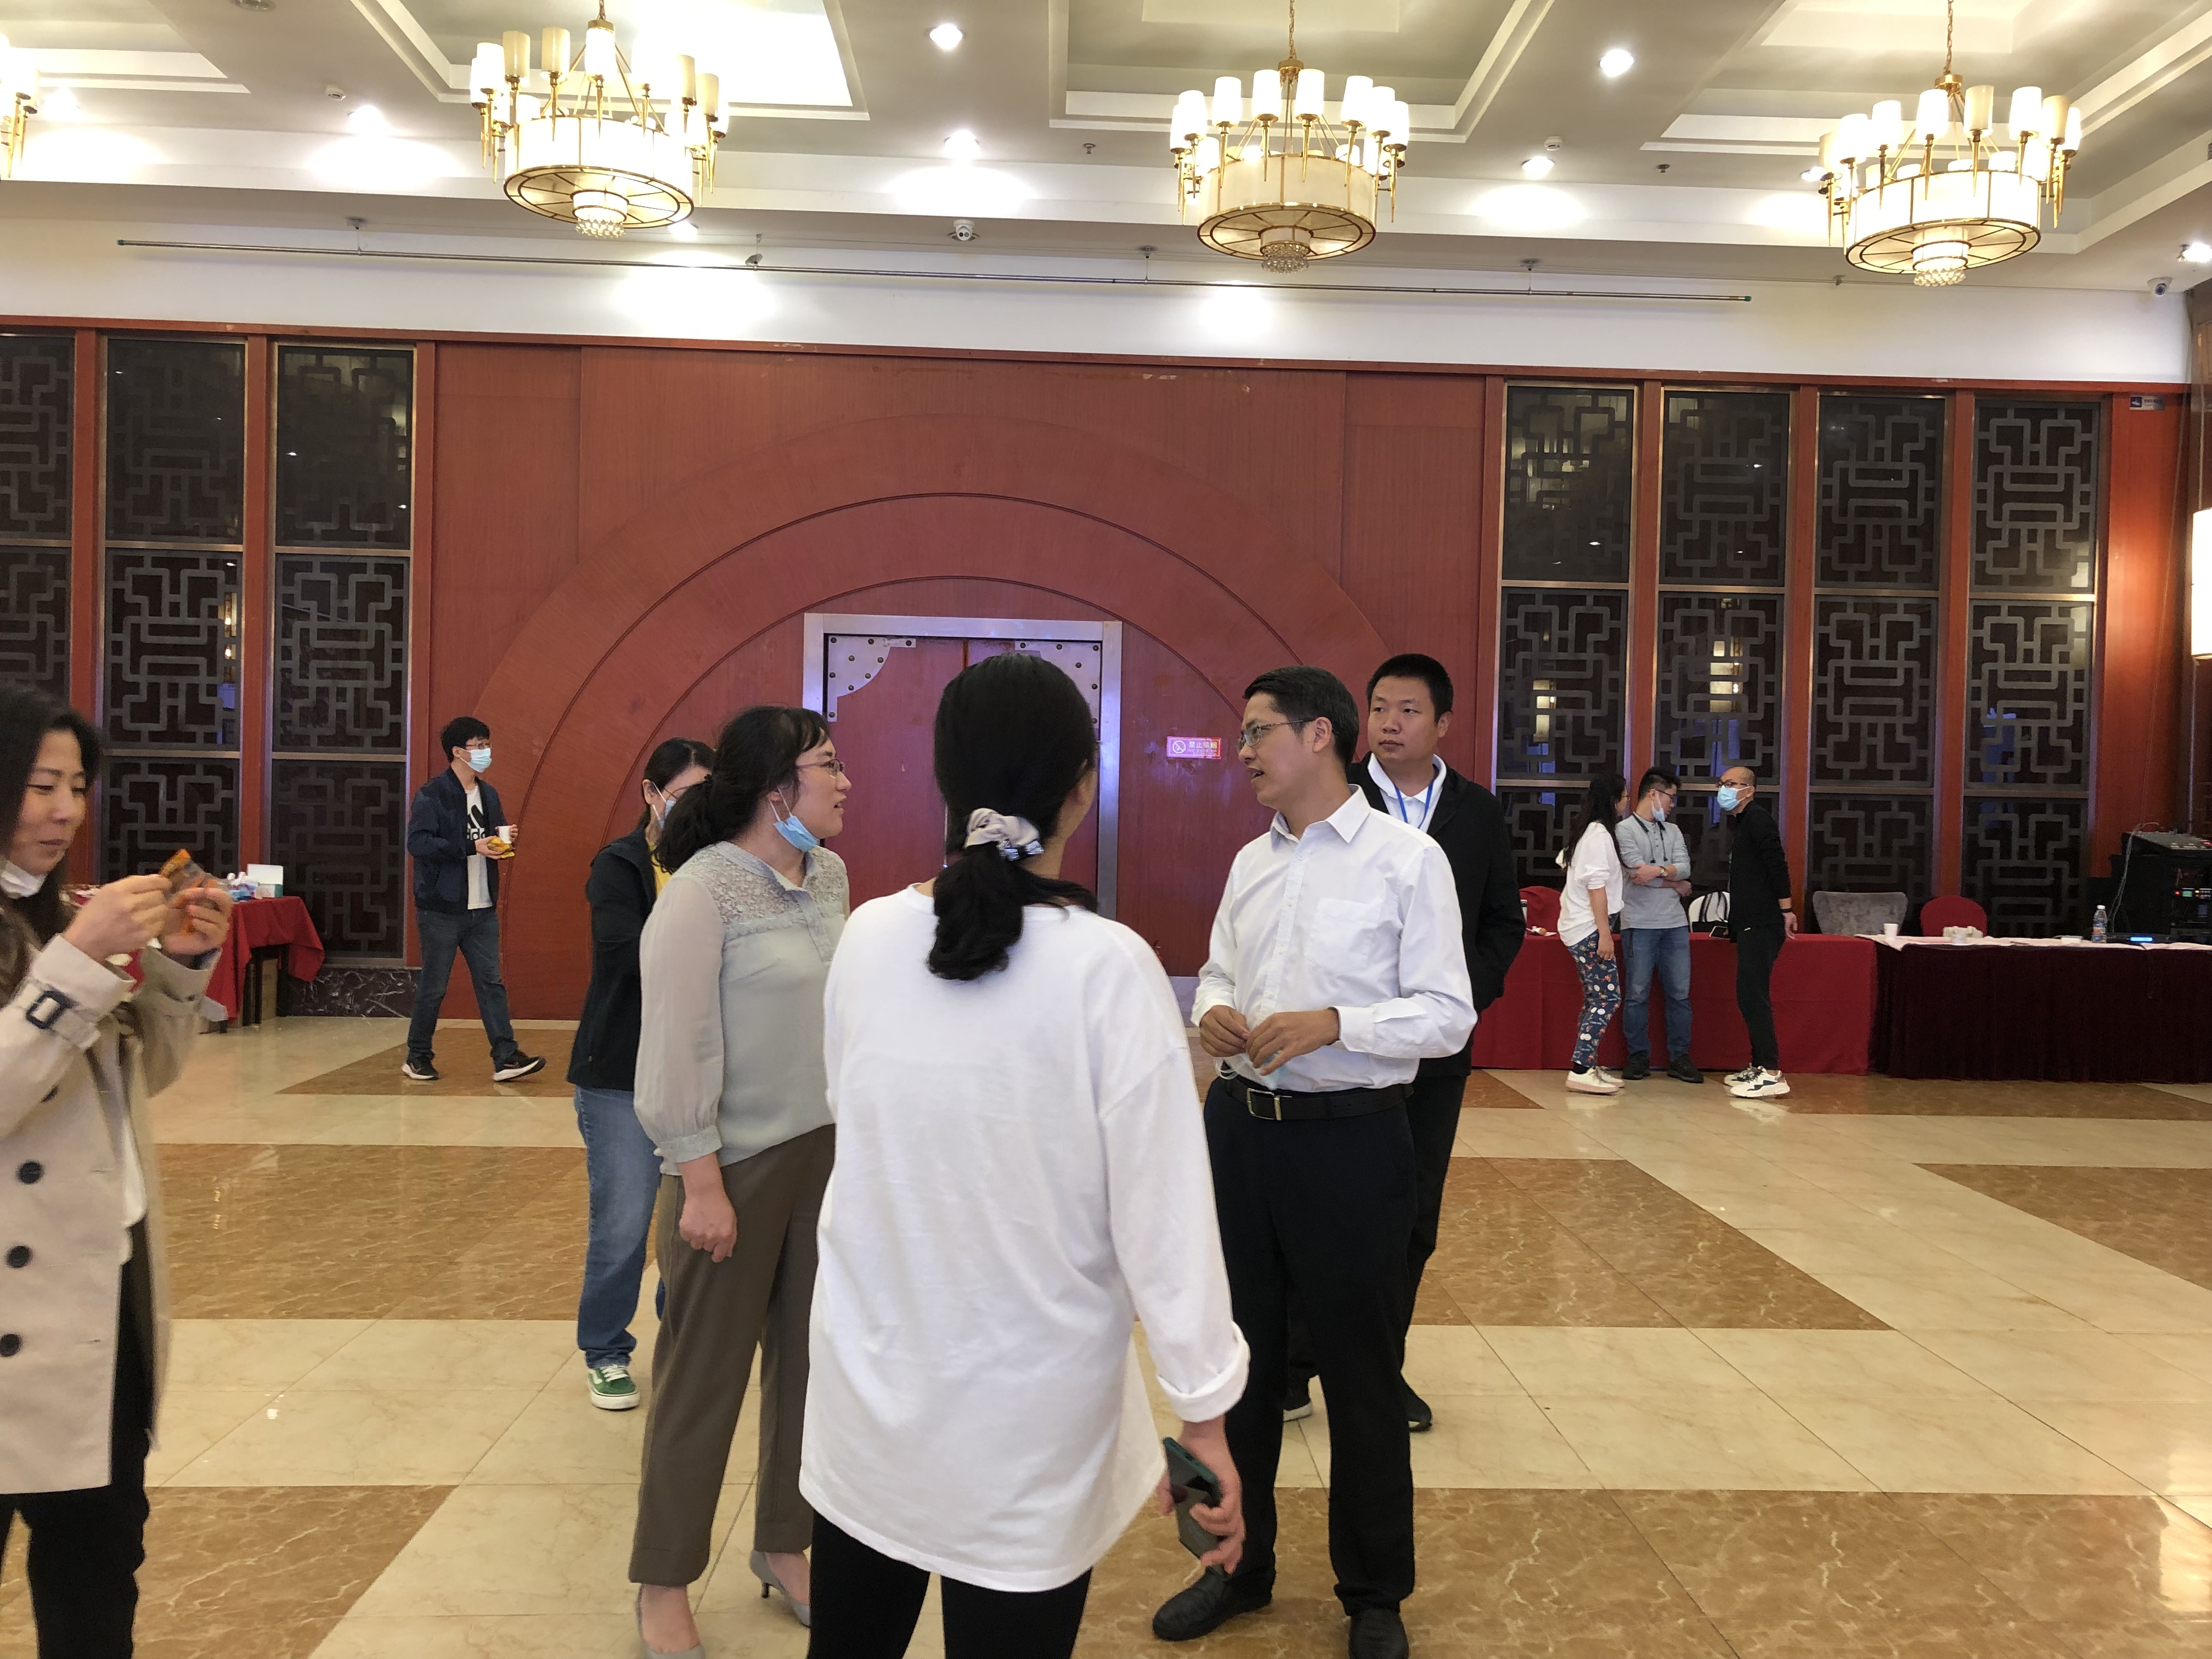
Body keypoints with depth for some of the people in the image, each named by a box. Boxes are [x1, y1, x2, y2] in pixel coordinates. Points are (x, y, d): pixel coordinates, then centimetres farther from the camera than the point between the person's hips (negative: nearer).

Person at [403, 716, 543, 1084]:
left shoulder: (489, 795, 13)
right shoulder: (431, 795, -9)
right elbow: (417, 843, -20)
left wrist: (503, 842, -2)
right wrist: (472, 847, -24)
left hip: (483, 909, 6)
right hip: (442, 909, -6)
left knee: (491, 983, 2)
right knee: (433, 988, 4)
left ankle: (506, 1059, 1)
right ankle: (418, 1057, 19)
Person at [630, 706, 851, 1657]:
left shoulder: (829, 877, 6)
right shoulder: (703, 890, -15)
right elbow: (679, 1047, -16)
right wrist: (701, 1185, -17)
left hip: (827, 1151, 6)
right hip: (739, 1164, -6)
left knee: (809, 1357, 14)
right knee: (704, 1374, 6)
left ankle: (785, 1545, 33)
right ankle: (664, 1581, 24)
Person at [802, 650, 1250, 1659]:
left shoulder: (868, 939, -7)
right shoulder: (1107, 965, -19)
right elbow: (1160, 1209, -16)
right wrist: (1201, 1410, -6)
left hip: (868, 1382, 4)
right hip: (1025, 1412, -4)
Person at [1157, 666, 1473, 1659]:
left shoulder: (1407, 859, -9)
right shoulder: (1251, 861, 9)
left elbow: (1448, 1014, -11)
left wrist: (1331, 1024, -23)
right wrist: (1214, 1011, -6)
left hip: (1348, 1138, -6)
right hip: (1238, 1123, 6)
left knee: (1360, 1373, 9)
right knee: (1238, 1354, 17)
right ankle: (1239, 1564, 37)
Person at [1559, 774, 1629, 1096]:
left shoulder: (1592, 831, 17)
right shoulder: (1600, 834, -13)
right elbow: (1596, 885, -18)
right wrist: (1605, 934, -20)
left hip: (1581, 927, 10)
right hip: (1589, 928, -10)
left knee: (1595, 999, 11)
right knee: (1608, 998, -11)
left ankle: (1587, 1067, 13)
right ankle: (1580, 1072, -15)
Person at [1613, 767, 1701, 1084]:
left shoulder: (1673, 830, 16)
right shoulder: (1625, 829, -1)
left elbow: (1685, 867, 1)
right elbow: (1639, 873, -12)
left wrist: (1658, 871, -18)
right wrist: (1675, 883, -1)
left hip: (1675, 924, 5)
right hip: (1640, 924, -5)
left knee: (1680, 993, 5)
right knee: (1638, 994, 0)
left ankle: (1679, 1058, 12)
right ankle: (1639, 1057, 10)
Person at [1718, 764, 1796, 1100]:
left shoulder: (1757, 818, -10)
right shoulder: (1738, 822, 19)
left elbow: (1777, 862, -18)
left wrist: (1786, 909, -22)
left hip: (1762, 924, -11)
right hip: (1750, 922, 11)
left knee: (1752, 994, -13)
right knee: (1751, 995, 13)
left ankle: (1772, 1073, -14)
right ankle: (1759, 1066, 20)